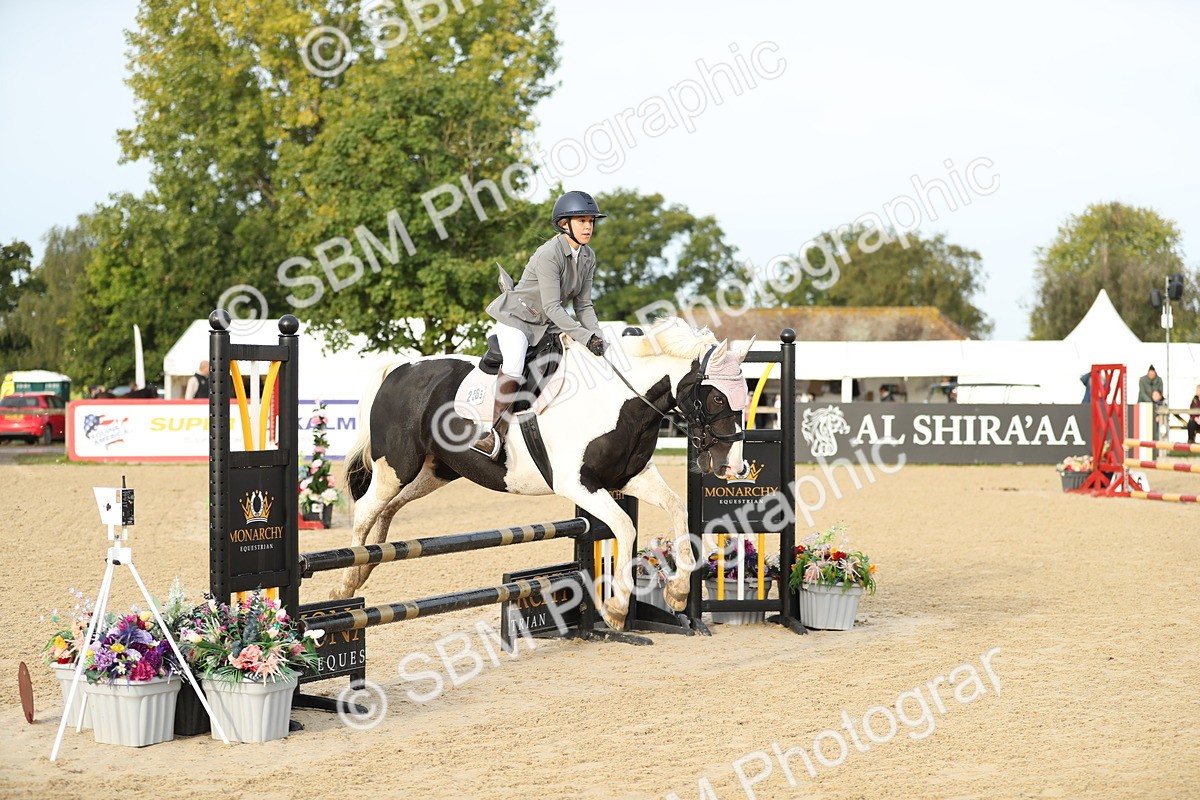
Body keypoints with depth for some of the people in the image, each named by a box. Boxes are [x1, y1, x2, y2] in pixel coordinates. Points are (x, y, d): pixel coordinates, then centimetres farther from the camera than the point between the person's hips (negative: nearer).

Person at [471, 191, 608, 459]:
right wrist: (584, 336, -31)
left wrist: (596, 335, -12)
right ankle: (498, 434, -30)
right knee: (513, 363, -31)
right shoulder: (548, 254, -23)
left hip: (548, 324, 8)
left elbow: (583, 304, 3)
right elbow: (552, 307, -26)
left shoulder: (588, 257, 1)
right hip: (516, 316, -8)